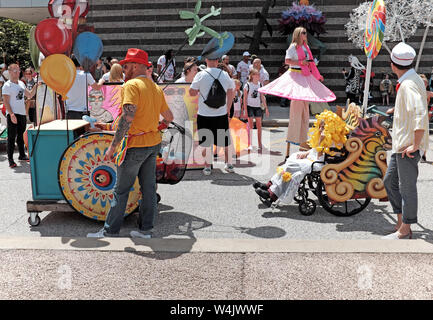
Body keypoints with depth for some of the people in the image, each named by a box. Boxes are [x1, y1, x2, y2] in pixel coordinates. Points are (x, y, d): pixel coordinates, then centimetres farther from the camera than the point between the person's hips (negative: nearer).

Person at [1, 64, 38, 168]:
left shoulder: (21, 83, 13)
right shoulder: (7, 86, -8)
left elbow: (30, 95, 19)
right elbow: (5, 102, -12)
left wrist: (35, 87, 4)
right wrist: (11, 114, -21)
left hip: (22, 113, 7)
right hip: (12, 114, -7)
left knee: (21, 135, 17)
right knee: (12, 137, -4)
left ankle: (22, 155, 28)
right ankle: (10, 159, 1)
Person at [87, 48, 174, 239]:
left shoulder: (132, 85, -13)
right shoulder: (156, 88, 11)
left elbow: (127, 118, -23)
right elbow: (169, 117, 17)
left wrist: (113, 146, -20)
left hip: (136, 144, -7)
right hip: (154, 143, 8)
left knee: (121, 190, 2)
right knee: (148, 187, 11)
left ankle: (110, 231, 10)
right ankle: (145, 230, 18)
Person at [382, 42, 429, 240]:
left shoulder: (408, 85, -20)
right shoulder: (413, 80, 12)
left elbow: (421, 115, -30)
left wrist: (415, 145, -26)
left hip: (409, 147, -10)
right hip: (401, 144, 10)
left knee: (407, 187, 0)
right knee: (390, 181, 16)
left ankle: (404, 231, 12)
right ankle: (401, 223, 26)